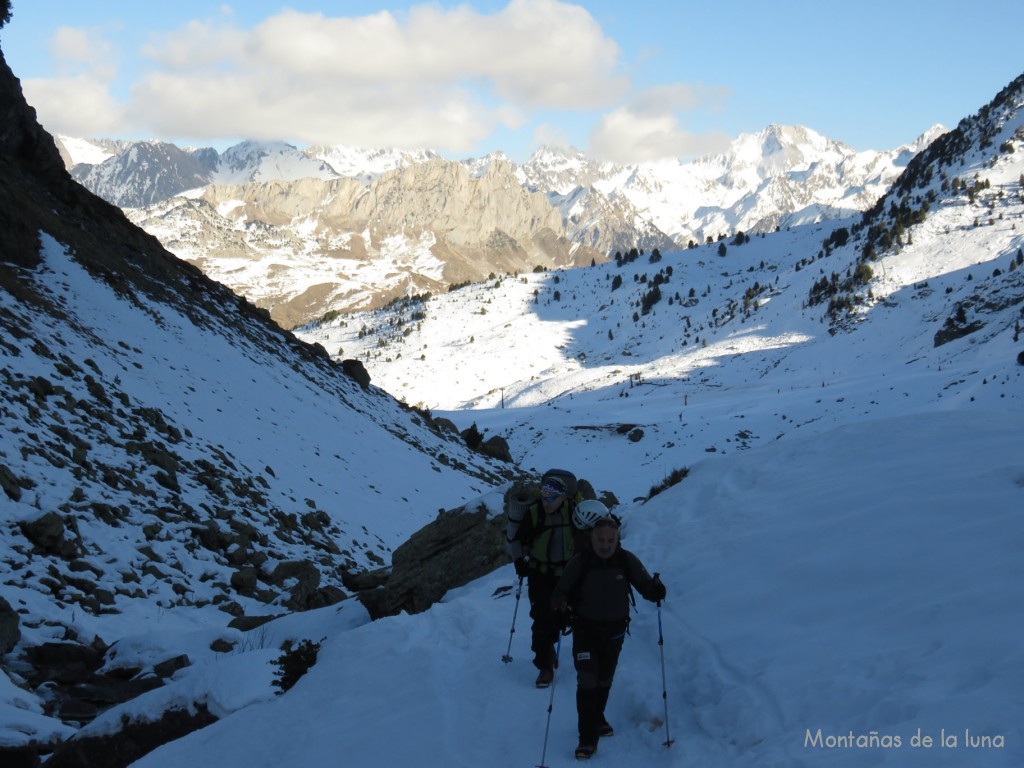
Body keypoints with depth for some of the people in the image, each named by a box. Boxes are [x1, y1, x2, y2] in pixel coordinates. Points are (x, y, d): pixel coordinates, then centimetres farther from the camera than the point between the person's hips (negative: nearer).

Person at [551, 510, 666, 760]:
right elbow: (560, 591, -16)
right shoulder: (579, 562, -18)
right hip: (585, 629, -3)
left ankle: (597, 718, 44)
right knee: (587, 681, -12)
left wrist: (655, 590, -33)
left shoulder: (626, 560, -12)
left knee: (605, 680, 19)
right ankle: (588, 738, -4)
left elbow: (644, 584, -9)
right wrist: (561, 608, -38)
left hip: (615, 630, 3)